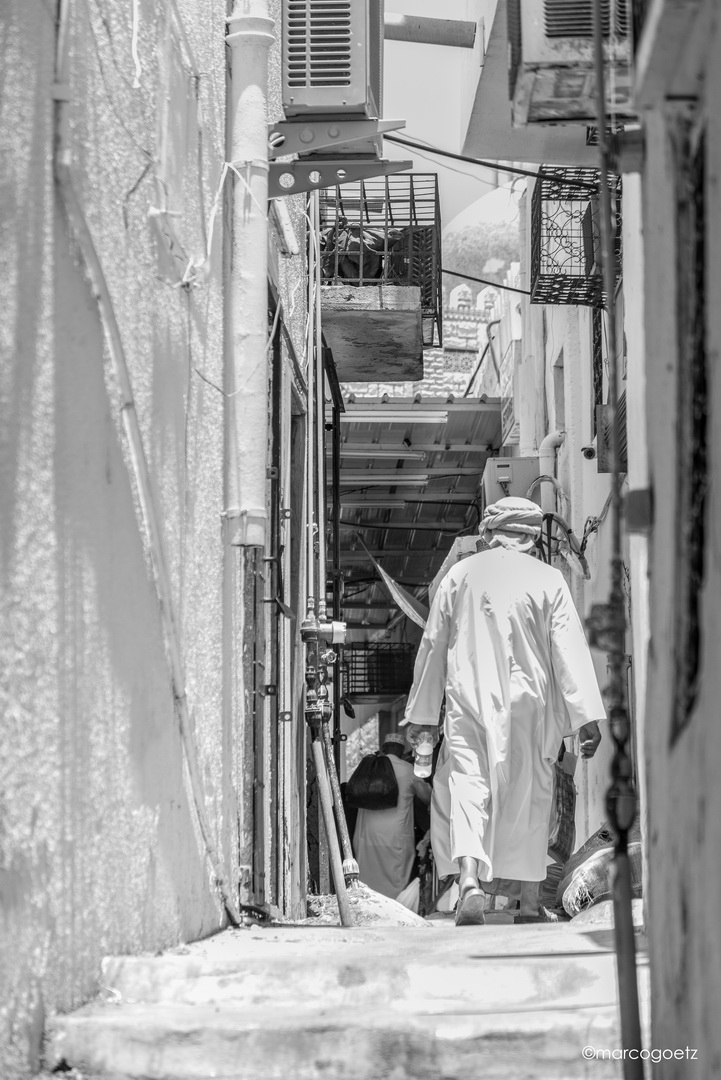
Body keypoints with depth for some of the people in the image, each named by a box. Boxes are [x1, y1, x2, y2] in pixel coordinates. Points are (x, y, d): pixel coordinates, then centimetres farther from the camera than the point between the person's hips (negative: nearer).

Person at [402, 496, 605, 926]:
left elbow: (433, 645, 10)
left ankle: (469, 880, -27)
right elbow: (570, 649, -5)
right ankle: (530, 899, 15)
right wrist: (588, 717, -5)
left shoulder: (459, 575, 6)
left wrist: (421, 712, 17)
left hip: (469, 701, 0)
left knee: (464, 787, -4)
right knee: (530, 794, 11)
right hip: (529, 702, 0)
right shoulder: (548, 580, 0)